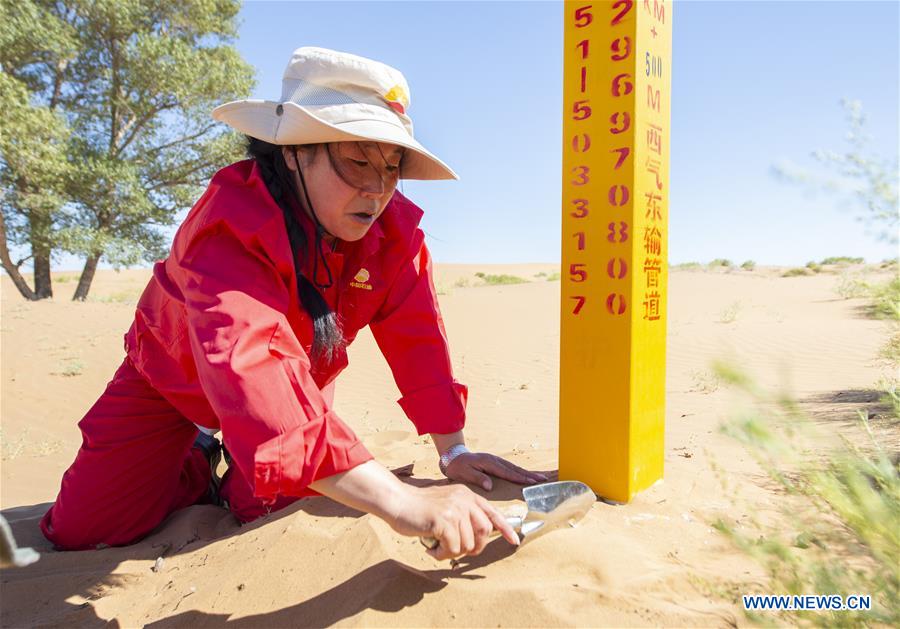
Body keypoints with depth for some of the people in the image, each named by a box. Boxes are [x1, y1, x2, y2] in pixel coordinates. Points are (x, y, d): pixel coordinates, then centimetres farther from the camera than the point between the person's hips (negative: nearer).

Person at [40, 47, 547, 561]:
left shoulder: (397, 229, -23)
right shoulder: (232, 226, -41)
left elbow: (418, 339, -17)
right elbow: (252, 373, -56)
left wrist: (452, 451, -21)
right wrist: (401, 503, -65)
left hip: (302, 385, 4)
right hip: (176, 379, -3)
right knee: (83, 529, -6)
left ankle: (237, 469, 25)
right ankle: (200, 463, 21)